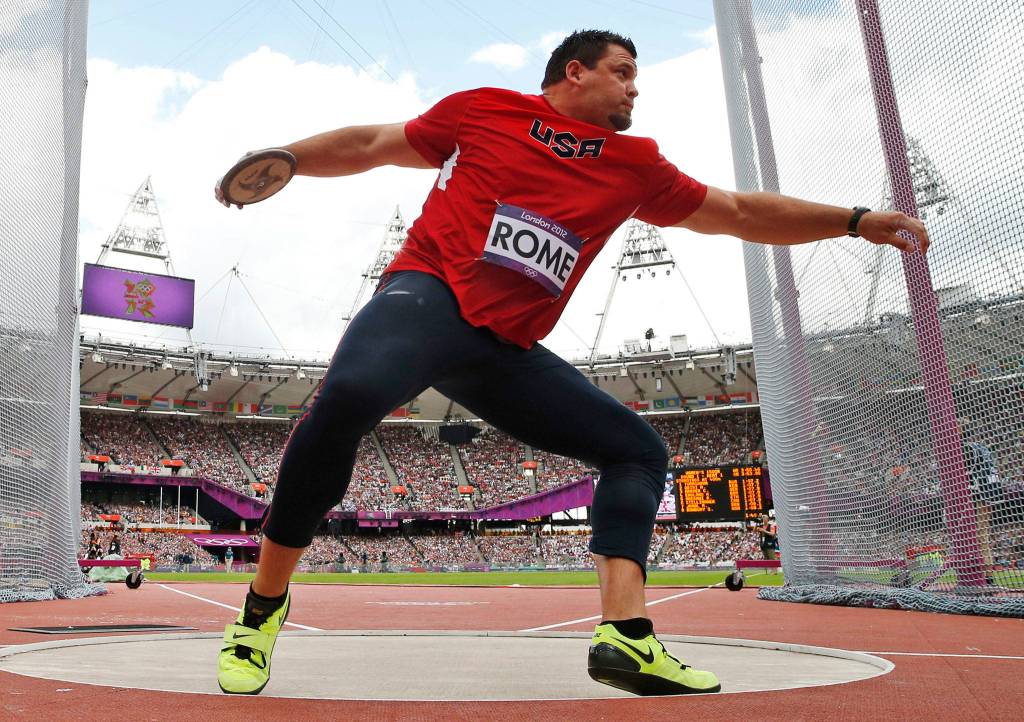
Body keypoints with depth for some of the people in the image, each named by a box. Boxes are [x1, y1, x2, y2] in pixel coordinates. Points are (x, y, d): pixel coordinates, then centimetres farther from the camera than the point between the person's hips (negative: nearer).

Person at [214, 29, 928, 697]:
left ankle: (626, 635, -9)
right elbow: (374, 143, 19)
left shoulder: (635, 166, 17)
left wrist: (858, 220, 22)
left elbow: (741, 213, 22)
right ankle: (263, 607, -16)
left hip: (509, 351, 5)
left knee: (639, 449, 0)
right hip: (427, 298, -5)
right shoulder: (482, 109, 10)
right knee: (350, 394, -35)